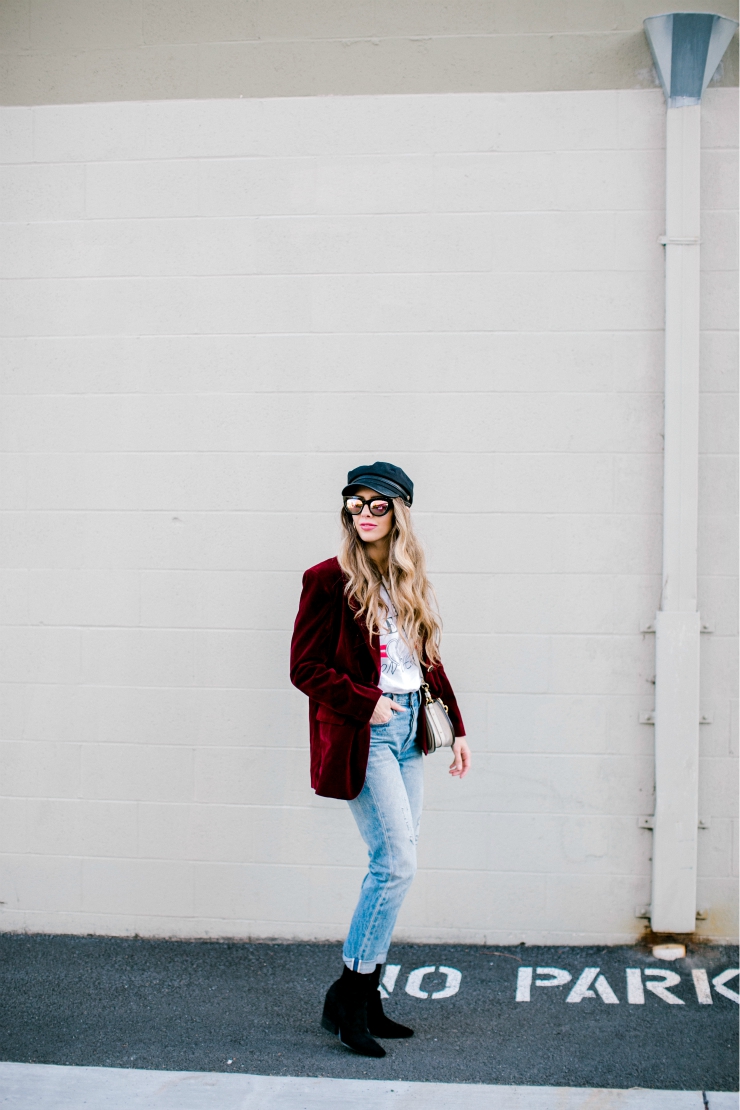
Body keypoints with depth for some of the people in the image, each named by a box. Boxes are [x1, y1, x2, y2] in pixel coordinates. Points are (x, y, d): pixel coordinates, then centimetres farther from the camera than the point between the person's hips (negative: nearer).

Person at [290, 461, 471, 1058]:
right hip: (363, 735, -7)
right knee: (399, 863, -12)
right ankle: (348, 992, 2)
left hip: (408, 730, 7)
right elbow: (305, 666, -8)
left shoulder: (409, 583, 14)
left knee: (392, 866, 7)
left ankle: (365, 999, 17)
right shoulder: (330, 579, -6)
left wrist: (455, 728, 16)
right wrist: (365, 704, -12)